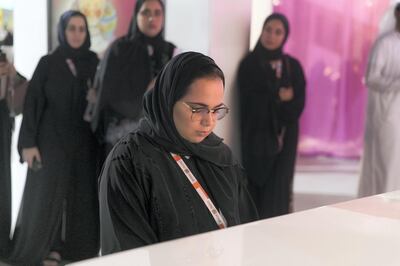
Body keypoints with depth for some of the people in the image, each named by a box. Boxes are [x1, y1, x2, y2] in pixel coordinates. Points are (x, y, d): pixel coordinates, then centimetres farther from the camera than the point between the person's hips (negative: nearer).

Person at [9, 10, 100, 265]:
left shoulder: (93, 62, 6)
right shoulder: (47, 63, -3)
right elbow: (32, 103, -6)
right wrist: (28, 142, -12)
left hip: (83, 140, 3)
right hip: (52, 140, -3)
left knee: (81, 195, 4)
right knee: (48, 194, -2)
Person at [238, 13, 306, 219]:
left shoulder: (293, 66, 6)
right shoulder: (248, 64, 0)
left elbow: (298, 105, -3)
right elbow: (249, 103, -9)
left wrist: (269, 101, -13)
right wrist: (278, 97, -8)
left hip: (283, 136, 2)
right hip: (255, 136, -1)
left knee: (277, 191, -4)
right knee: (255, 190, -3)